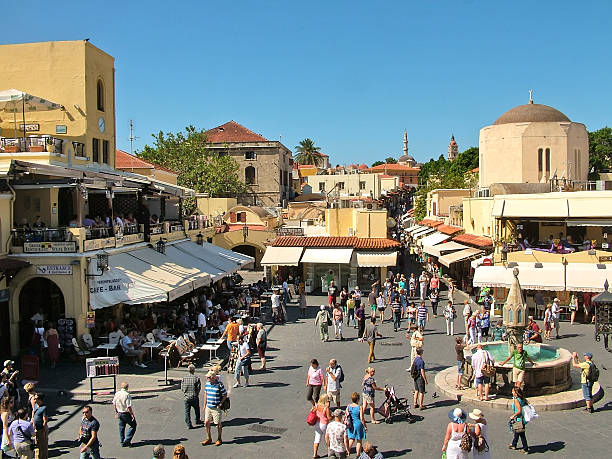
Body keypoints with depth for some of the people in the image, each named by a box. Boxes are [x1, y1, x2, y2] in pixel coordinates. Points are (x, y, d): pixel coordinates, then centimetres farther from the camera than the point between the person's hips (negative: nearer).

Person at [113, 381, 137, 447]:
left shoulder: (117, 394, -1)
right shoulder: (127, 395, -22)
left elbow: (114, 404, 9)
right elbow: (129, 407, -23)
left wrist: (116, 412, 23)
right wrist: (132, 414, -13)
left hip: (119, 413, 7)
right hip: (126, 414, -7)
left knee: (121, 428, 18)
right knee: (133, 425, 9)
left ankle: (122, 442, 25)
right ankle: (127, 440, 4)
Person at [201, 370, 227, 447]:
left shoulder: (219, 385, -16)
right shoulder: (207, 383, 2)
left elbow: (225, 395, -8)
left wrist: (220, 404, -12)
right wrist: (204, 405, 14)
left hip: (216, 408, -6)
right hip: (208, 407, 6)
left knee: (218, 424, 6)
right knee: (206, 422, 10)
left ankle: (219, 439, 22)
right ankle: (208, 438, 26)